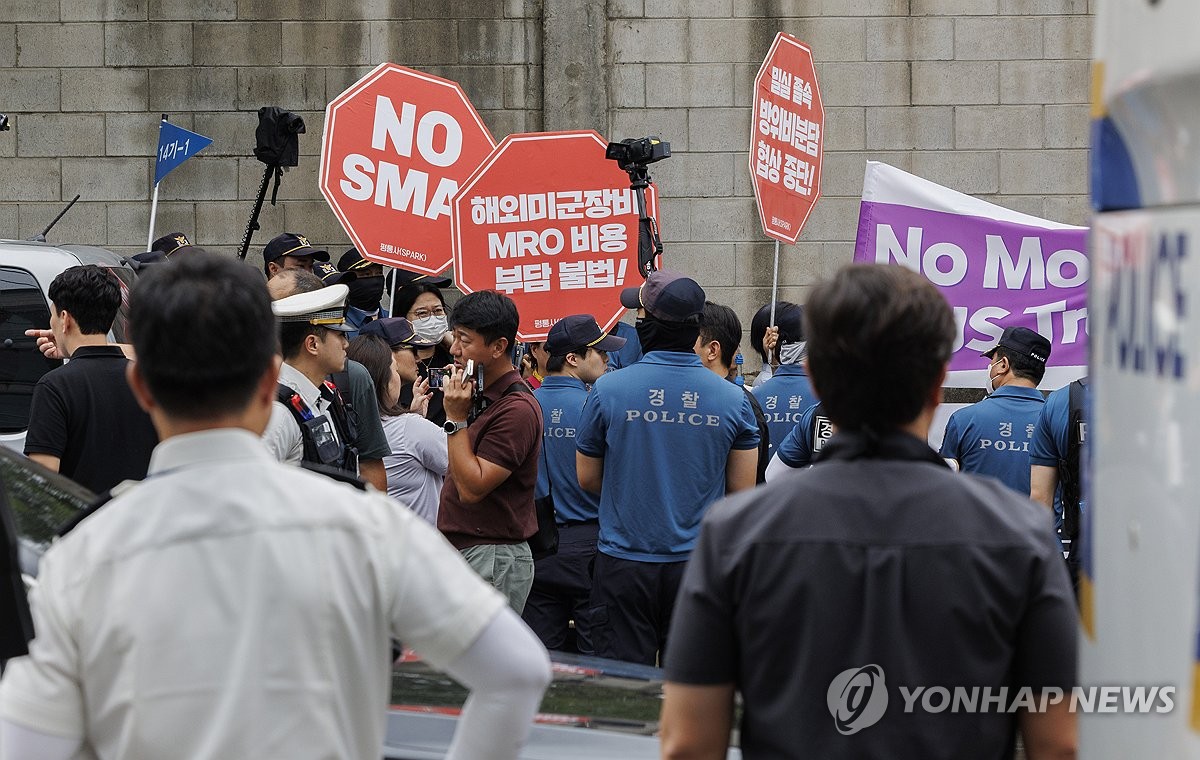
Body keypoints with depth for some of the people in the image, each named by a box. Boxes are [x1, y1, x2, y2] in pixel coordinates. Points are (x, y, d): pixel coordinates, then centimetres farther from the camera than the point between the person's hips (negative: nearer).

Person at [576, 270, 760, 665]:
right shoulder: (733, 399, -3)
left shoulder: (608, 389, -8)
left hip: (624, 564, -2)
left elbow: (588, 478, 3)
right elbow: (743, 491, 3)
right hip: (698, 562, 2)